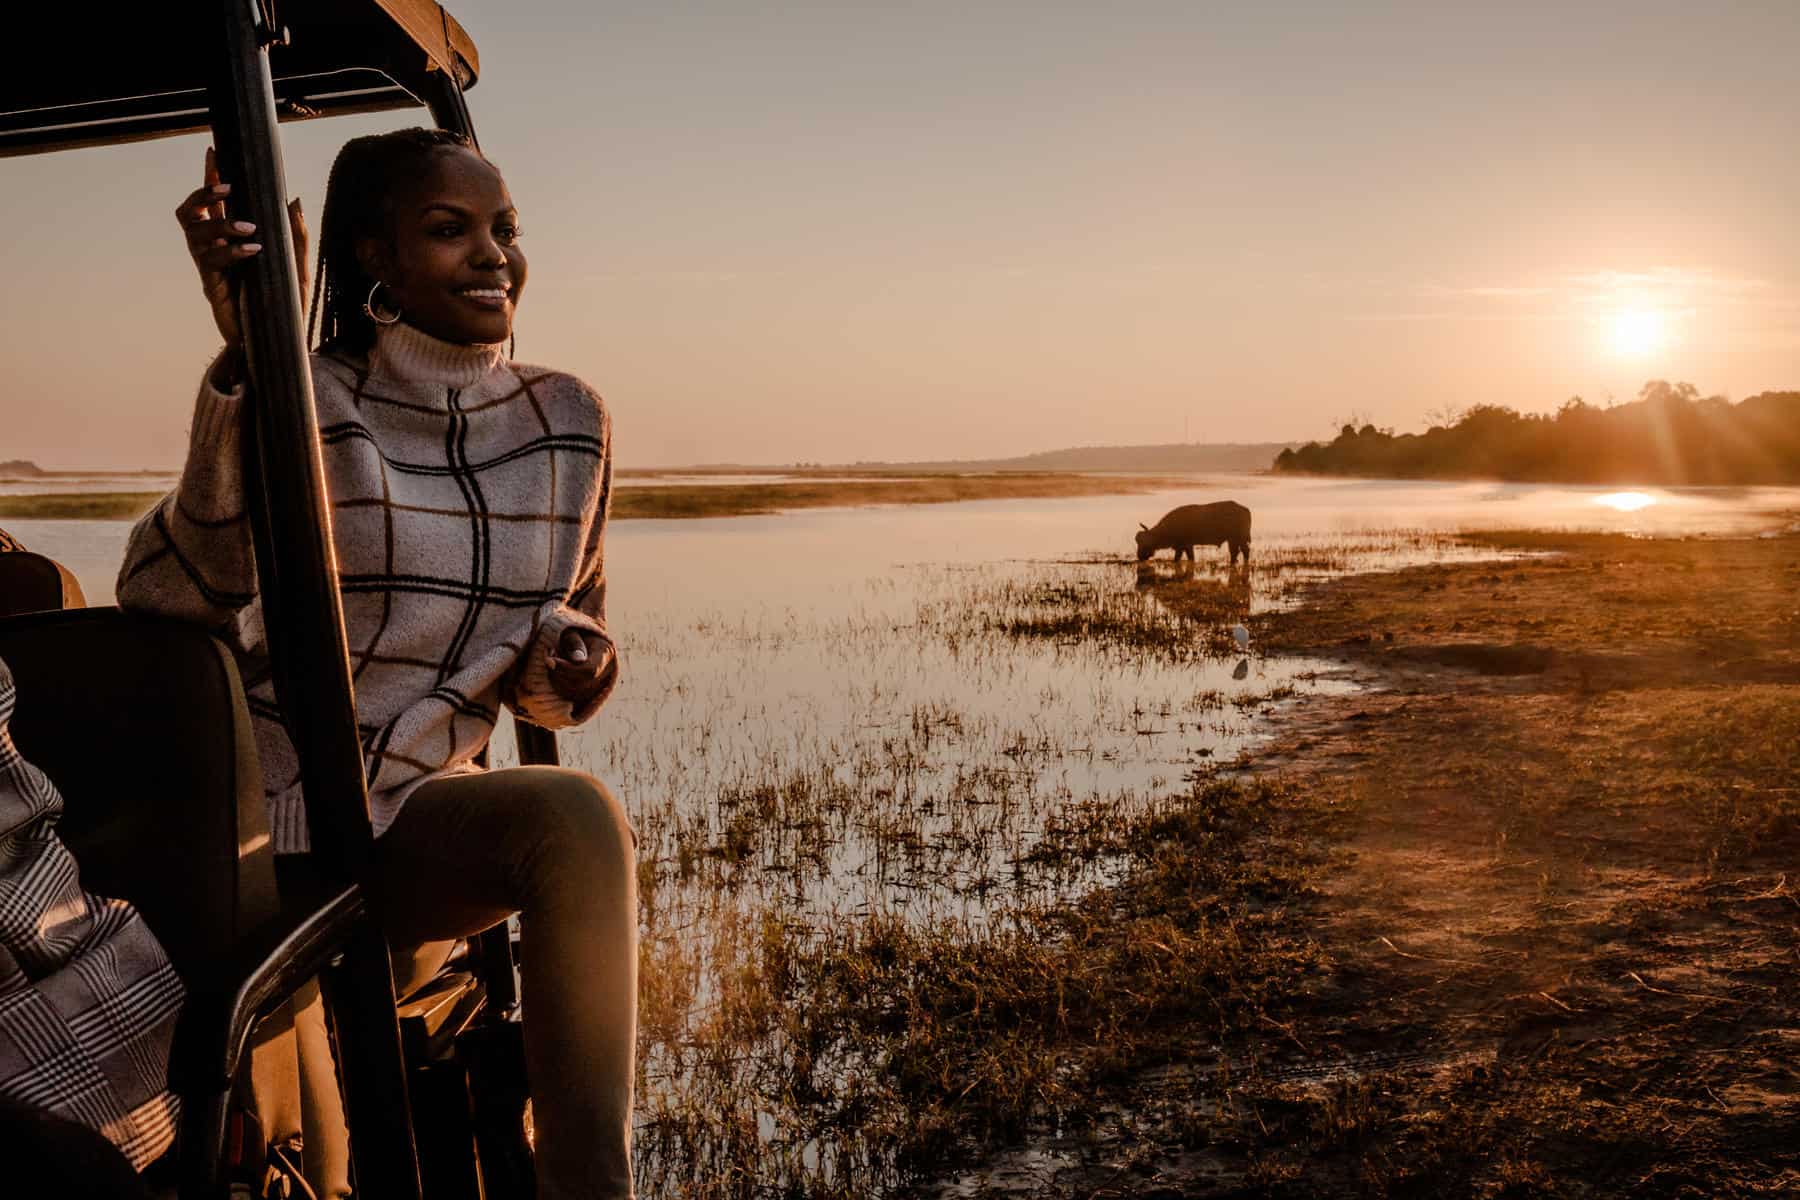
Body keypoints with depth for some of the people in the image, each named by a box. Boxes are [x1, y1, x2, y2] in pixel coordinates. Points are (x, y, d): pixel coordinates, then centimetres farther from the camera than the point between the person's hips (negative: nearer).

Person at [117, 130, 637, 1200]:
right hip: (258, 820, -1)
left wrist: (569, 657, -11)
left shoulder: (568, 424, 5)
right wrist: (244, 360, -35)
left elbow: (554, 688, 15)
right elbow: (165, 600, -24)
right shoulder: (307, 402, -6)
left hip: (422, 812, 2)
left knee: (580, 819, -29)